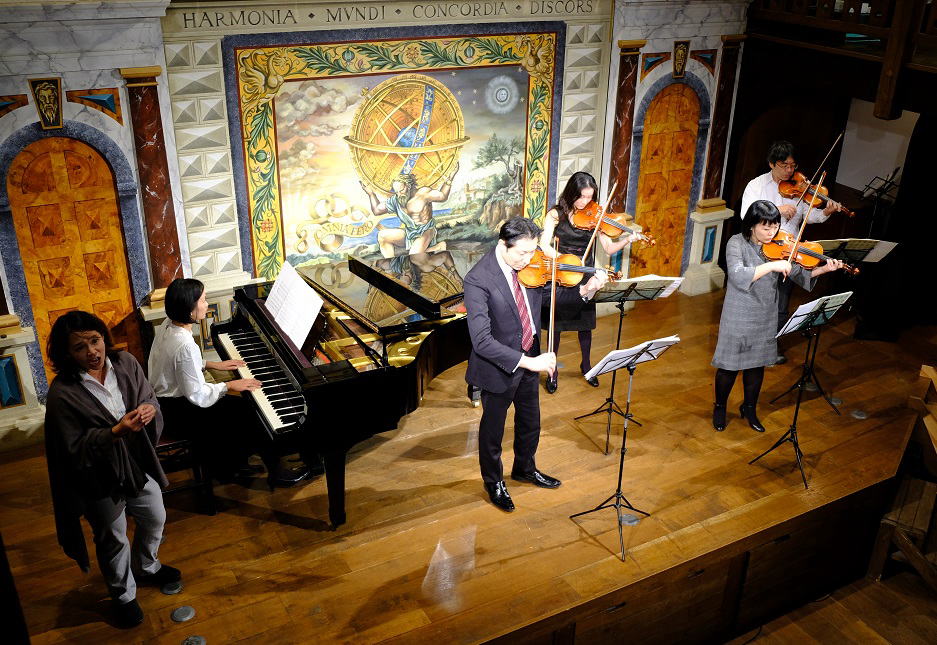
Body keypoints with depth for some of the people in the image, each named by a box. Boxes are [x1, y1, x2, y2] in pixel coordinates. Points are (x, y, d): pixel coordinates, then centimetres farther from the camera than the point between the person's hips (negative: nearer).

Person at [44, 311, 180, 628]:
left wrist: (150, 409, -24)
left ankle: (146, 567, 57)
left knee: (155, 519, 26)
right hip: (100, 478, -5)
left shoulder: (125, 363, -12)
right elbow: (75, 448, -21)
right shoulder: (63, 393, -25)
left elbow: (149, 398, -1)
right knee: (113, 539, 17)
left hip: (138, 463, 5)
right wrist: (115, 432, -35)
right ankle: (124, 596, 44)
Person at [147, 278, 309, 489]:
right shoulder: (185, 346, -32)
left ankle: (237, 463, 28)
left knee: (242, 406, 15)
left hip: (167, 398, 9)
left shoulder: (168, 325, -3)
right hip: (179, 413, -9)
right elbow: (198, 396, -27)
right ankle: (275, 473, 13)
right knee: (252, 416, -1)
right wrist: (229, 385, -14)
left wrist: (212, 364, 9)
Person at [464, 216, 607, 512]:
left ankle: (525, 468, 52)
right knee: (493, 429, 18)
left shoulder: (529, 265, -10)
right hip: (498, 367, -6)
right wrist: (527, 361, -37)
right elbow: (482, 340, -34)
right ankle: (493, 482, 43)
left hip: (529, 359, 6)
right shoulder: (478, 280, -30)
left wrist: (585, 290, -13)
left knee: (530, 423, 25)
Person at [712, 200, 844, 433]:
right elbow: (738, 276, -32)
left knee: (757, 364, 17)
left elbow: (798, 275, 1)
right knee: (730, 366, 7)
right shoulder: (737, 243, -16)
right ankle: (719, 408, 30)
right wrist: (772, 265, -35)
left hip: (765, 318, 5)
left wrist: (822, 269, -15)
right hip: (738, 318, -5)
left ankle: (749, 409, 38)